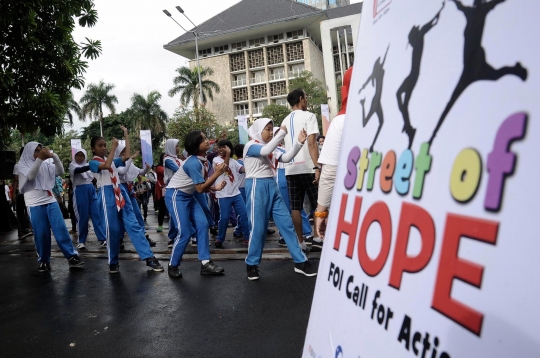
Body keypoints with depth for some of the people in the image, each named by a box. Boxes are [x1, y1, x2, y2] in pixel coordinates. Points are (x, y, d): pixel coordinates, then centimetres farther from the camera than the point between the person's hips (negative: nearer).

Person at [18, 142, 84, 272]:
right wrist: (39, 159, -25)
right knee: (41, 233, 0)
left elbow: (61, 172, 1)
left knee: (61, 229, -4)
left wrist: (54, 157, -11)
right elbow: (30, 176, -16)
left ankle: (72, 256, -2)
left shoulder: (45, 164, 12)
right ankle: (44, 261, 13)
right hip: (35, 204, -2)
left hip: (50, 201, 3)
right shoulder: (23, 164, 3)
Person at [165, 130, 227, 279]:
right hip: (176, 196, -9)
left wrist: (215, 187, -9)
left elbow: (203, 185, 7)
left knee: (203, 225, -1)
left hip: (188, 196, 9)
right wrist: (216, 174, -26)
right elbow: (200, 188, -23)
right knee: (185, 232, -8)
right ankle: (173, 266, 12)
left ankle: (205, 263, 4)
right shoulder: (193, 163, -26)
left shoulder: (203, 159, 2)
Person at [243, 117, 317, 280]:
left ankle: (300, 261, 11)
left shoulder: (270, 148, 16)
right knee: (258, 228, -2)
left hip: (272, 186, 7)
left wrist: (299, 143, -7)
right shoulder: (250, 145, -4)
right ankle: (252, 264, 15)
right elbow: (265, 151, -24)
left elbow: (286, 158, 4)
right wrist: (282, 133, -18)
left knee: (287, 223, 5)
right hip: (257, 187, -7)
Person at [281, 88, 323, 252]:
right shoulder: (308, 116, -3)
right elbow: (311, 143, -14)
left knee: (295, 207, 5)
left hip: (290, 168, 6)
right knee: (317, 204, 7)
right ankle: (317, 238, 10)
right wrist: (317, 167, -18)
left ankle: (300, 242, 9)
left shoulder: (285, 121, 17)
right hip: (307, 167, -6)